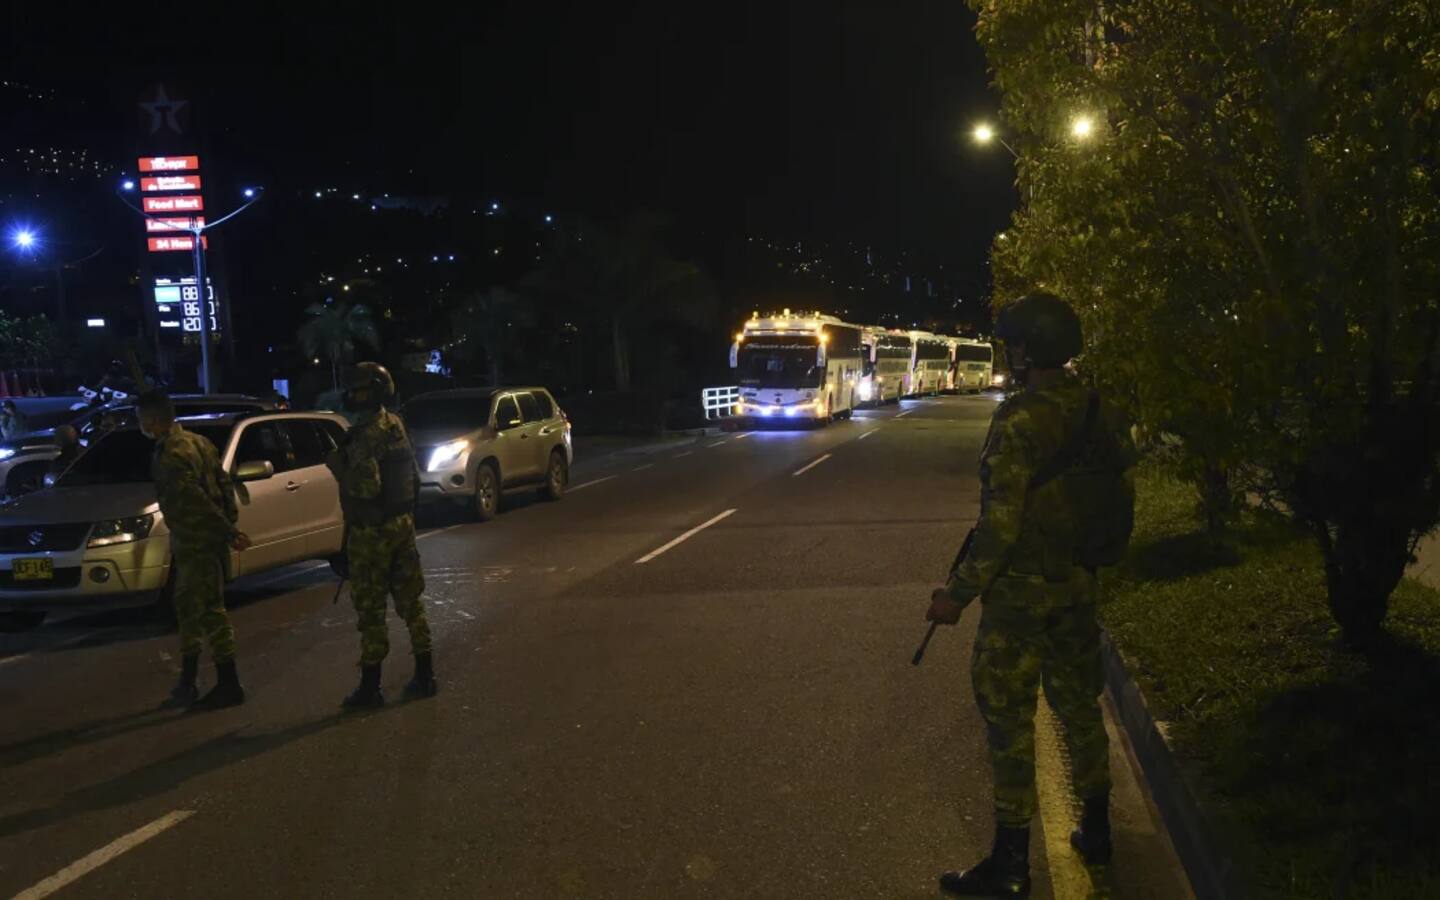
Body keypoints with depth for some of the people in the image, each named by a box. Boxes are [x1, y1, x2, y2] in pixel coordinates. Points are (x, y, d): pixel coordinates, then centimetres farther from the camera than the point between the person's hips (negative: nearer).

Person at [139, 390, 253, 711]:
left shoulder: (170, 455, -18)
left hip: (195, 542, -10)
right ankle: (188, 681, 28)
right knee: (188, 608, 18)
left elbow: (196, 499, -24)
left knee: (209, 611, -4)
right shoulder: (197, 441, 11)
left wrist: (229, 531, -22)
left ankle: (229, 686, 1)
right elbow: (224, 483, 12)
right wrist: (231, 523, 11)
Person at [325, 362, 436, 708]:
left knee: (370, 609, 0)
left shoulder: (366, 434, -19)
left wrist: (337, 464, -14)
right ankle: (424, 676, 17)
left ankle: (370, 688, 6)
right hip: (402, 524, 8)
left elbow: (367, 487, -26)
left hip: (372, 533, -8)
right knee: (410, 600, 12)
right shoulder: (396, 425, 8)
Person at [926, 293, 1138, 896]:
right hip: (1078, 585, 8)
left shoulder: (1019, 418, -20)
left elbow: (1000, 521, -22)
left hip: (1020, 589, -7)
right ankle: (1095, 831, 33)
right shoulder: (1100, 413, 3)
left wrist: (959, 593, -16)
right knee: (1078, 704, 20)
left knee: (1008, 714, 1)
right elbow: (1124, 494, 11)